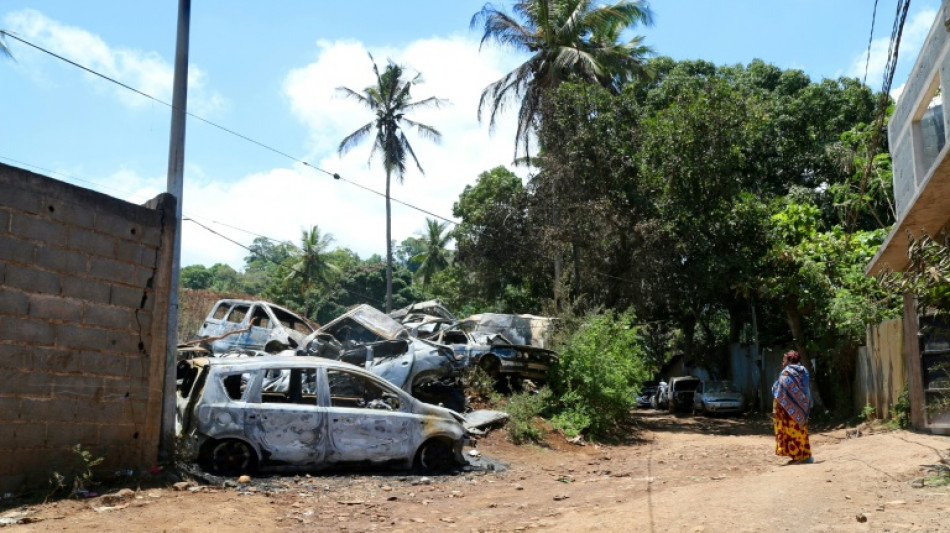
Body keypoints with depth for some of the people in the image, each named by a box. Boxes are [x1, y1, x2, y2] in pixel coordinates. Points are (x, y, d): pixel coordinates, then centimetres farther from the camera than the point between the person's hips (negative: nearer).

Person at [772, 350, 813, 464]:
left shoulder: (786, 373, -12)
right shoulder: (803, 372, 8)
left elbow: (780, 394, -14)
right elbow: (807, 392, 11)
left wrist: (775, 409, -10)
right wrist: (807, 407, 15)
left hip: (789, 409, -7)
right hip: (802, 409, 7)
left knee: (792, 432, 0)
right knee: (801, 431, 14)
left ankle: (797, 457, 1)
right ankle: (806, 456, 17)